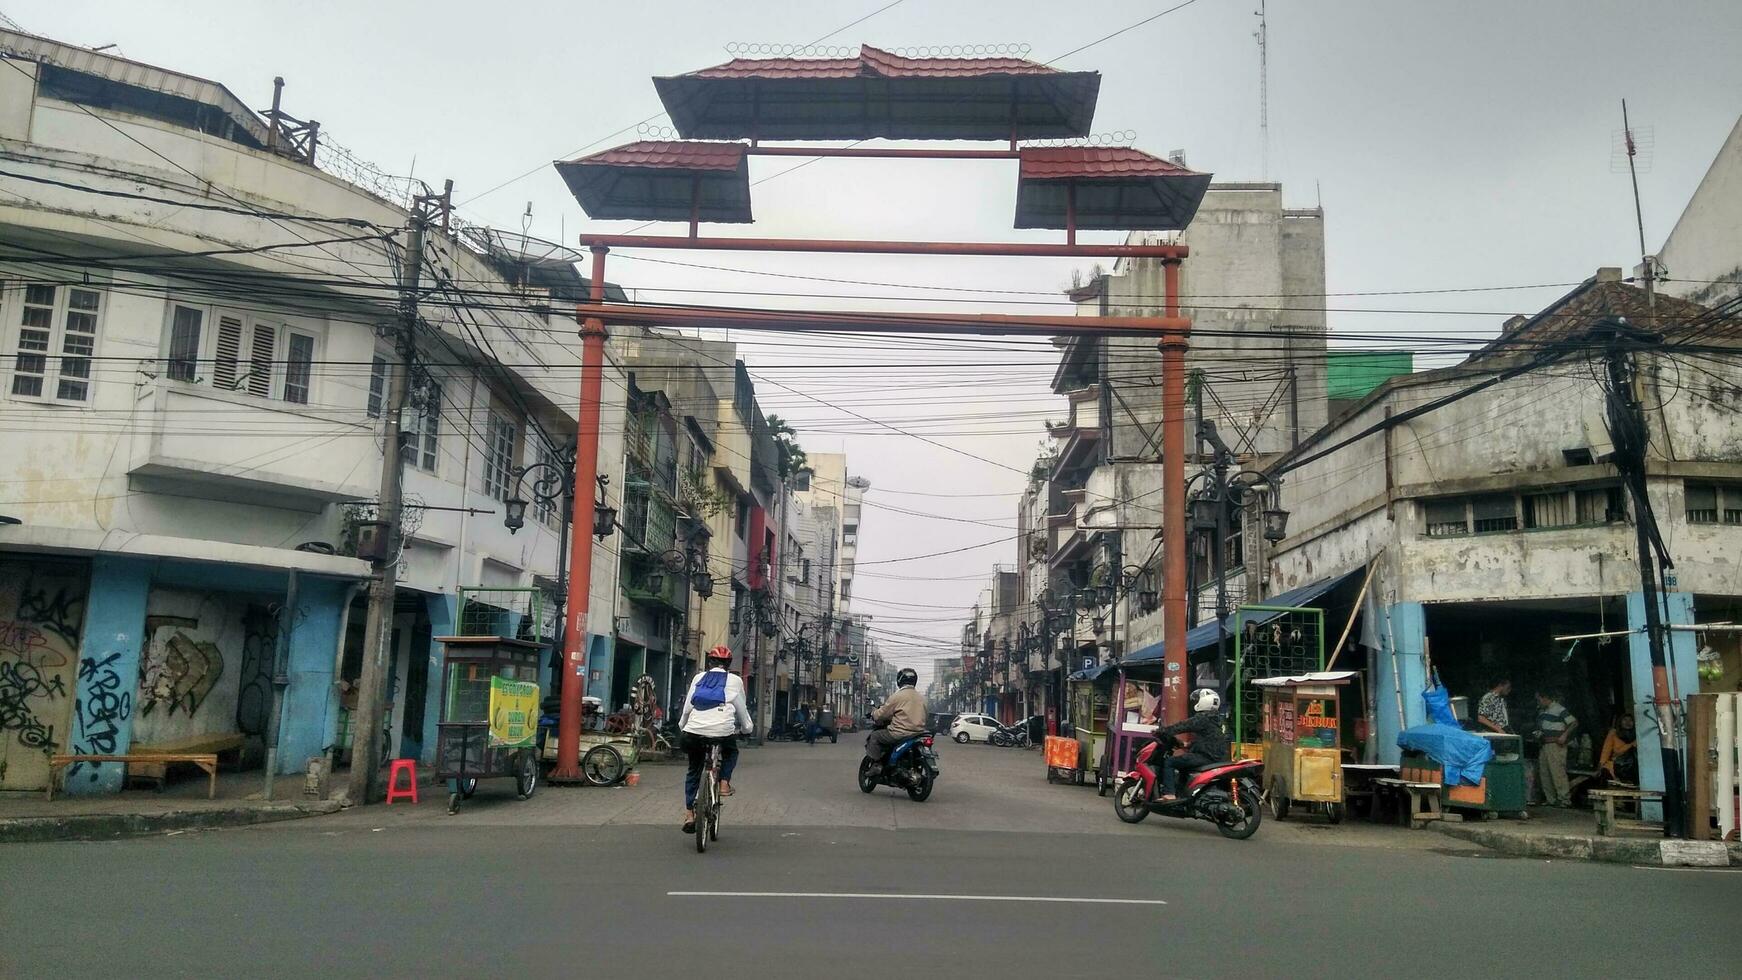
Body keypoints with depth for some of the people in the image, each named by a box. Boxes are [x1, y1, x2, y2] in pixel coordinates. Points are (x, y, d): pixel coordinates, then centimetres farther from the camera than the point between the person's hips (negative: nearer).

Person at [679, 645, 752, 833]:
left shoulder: (698, 678, 15)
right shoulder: (734, 680, 10)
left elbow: (687, 706, 15)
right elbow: (741, 709, 15)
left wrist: (682, 726, 29)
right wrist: (746, 727, 30)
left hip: (694, 732, 2)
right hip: (723, 731, -2)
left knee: (693, 771, 20)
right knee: (731, 752, 32)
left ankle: (689, 813, 12)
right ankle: (724, 782, 12)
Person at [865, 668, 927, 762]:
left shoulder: (897, 696, -9)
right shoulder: (921, 698, 12)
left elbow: (881, 714, -2)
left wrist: (873, 714, 20)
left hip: (901, 735, -7)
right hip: (918, 733, 7)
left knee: (874, 737, 7)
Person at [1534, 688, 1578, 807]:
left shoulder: (1559, 709, -7)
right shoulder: (1541, 711, 19)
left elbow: (1574, 723, -11)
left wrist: (1564, 735, -19)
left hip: (1556, 745, -9)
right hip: (1544, 745, 9)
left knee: (1557, 772, -12)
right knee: (1544, 773, 7)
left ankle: (1564, 799, -9)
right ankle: (1551, 799, 12)